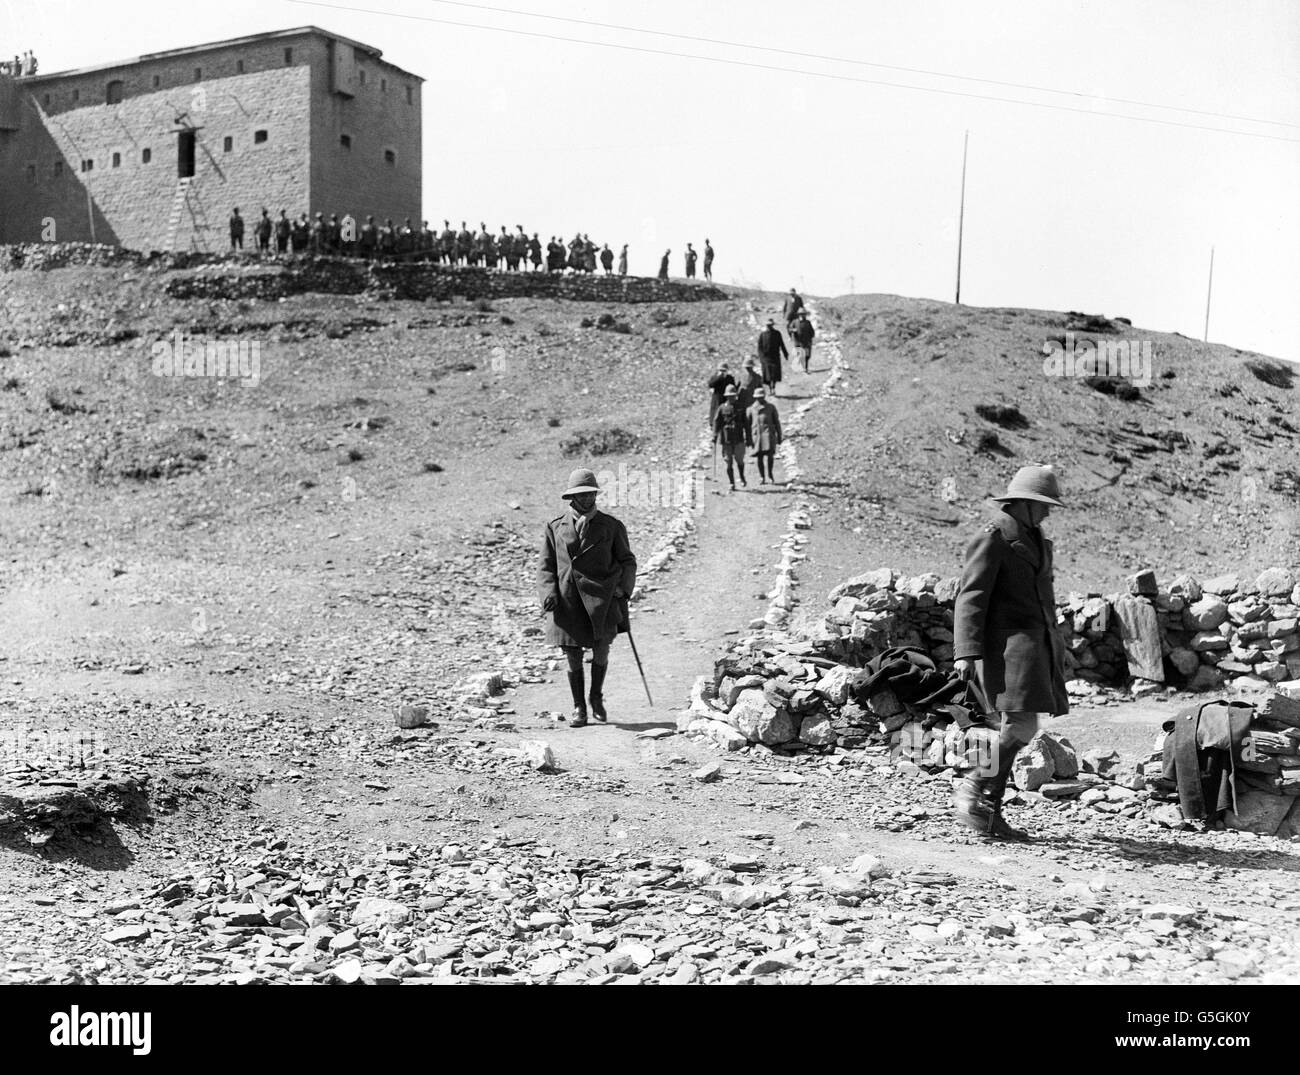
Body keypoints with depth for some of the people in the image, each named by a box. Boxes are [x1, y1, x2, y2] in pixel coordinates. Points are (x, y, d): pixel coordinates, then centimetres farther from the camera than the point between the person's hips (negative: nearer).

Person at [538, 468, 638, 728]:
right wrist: (548, 593, -5)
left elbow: (627, 561, 13)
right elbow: (545, 565, 11)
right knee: (572, 655, 2)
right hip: (567, 599, 1)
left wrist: (623, 588, -3)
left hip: (601, 596, -1)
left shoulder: (611, 526, 9)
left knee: (601, 650, -9)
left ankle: (596, 697, 18)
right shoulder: (555, 527, 10)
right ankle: (579, 707, 18)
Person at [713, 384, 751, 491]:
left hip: (739, 439, 0)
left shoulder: (740, 408, 7)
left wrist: (748, 439, 8)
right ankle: (732, 484, 8)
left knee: (739, 460, -1)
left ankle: (742, 477, 26)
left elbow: (746, 425, 10)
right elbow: (716, 422, -1)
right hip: (726, 440, 0)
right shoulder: (722, 408, 3)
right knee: (728, 463, 0)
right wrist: (715, 436, -13)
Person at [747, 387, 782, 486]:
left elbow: (777, 422, 12)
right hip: (756, 435, 1)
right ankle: (762, 477, 14)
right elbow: (748, 425, 13)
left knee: (770, 455, -11)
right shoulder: (750, 409, 11)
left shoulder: (771, 407, 9)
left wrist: (779, 437, 9)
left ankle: (770, 475, 7)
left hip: (769, 434, -1)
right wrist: (748, 439, 10)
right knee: (759, 457, 2)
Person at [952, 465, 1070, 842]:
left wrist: (1055, 647, 31)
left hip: (1034, 640, 9)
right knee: (1020, 724, -18)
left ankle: (989, 815, 9)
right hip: (1006, 640, -9)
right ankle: (971, 790, -5)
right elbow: (970, 597, -16)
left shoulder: (1034, 539, 20)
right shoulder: (992, 538, -9)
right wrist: (966, 653, -25)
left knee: (1008, 729, 6)